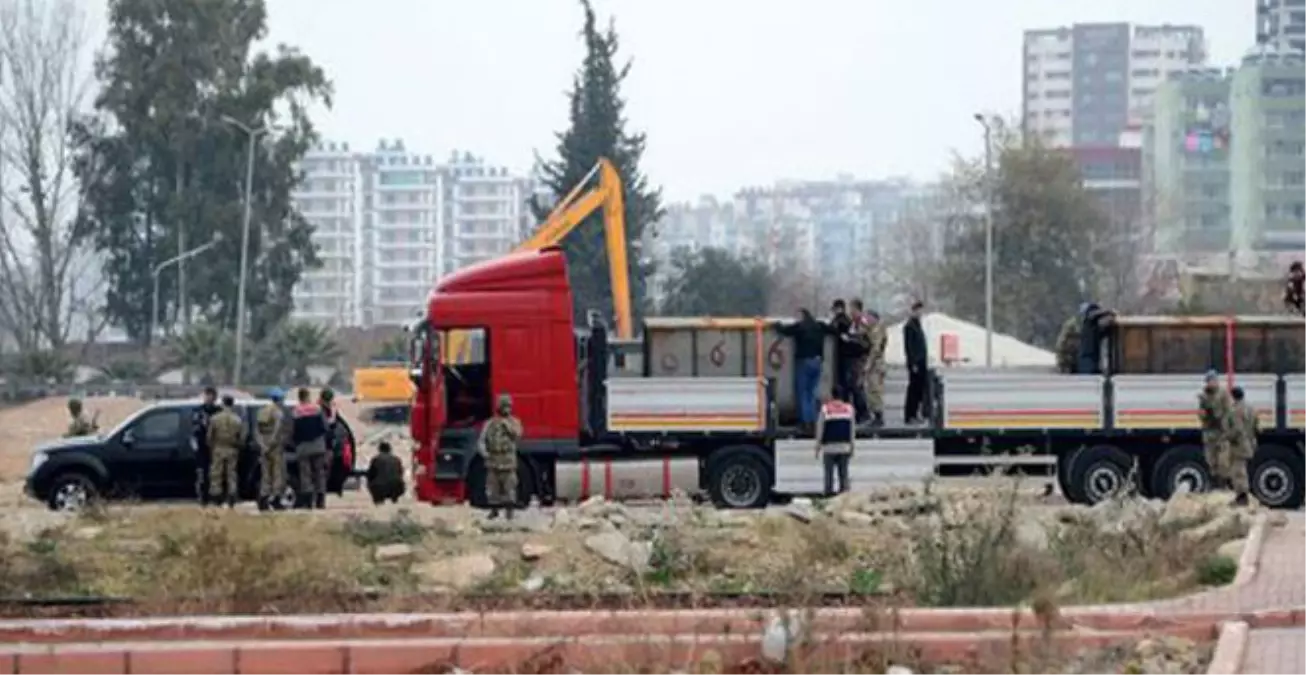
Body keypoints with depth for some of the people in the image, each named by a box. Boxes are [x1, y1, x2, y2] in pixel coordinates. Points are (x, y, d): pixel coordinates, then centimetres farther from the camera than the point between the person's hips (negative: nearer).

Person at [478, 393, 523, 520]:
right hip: (493, 461, 1)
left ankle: (509, 511, 0)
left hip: (508, 461, -1)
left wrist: (506, 424, -18)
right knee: (492, 487, 4)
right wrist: (484, 452, -10)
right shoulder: (490, 423, 8)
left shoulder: (514, 422, 7)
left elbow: (517, 434, -13)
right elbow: (482, 440, 6)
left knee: (509, 487, -5)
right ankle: (494, 510, 14)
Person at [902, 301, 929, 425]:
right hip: (915, 362, -9)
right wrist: (913, 363, -19)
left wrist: (925, 361, 17)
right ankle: (909, 416, -1)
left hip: (921, 362, 9)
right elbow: (908, 346, -16)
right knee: (914, 388, -5)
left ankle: (914, 414, 16)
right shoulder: (909, 326, -11)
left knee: (921, 388, 10)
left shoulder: (917, 324, 17)